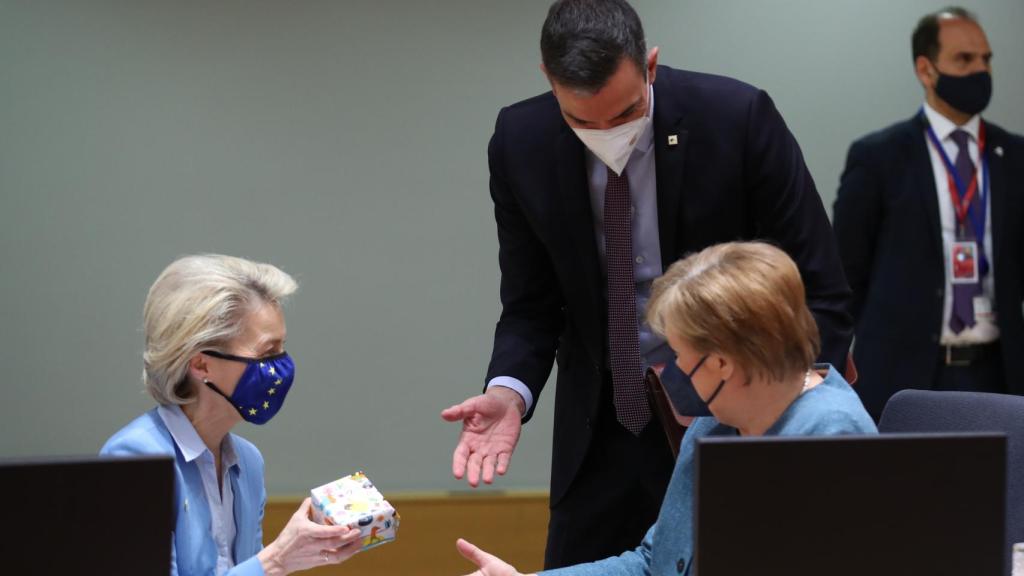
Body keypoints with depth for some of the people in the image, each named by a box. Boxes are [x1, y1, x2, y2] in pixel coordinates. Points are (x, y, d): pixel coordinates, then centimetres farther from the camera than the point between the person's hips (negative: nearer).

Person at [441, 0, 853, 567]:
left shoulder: (738, 117, -17)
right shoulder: (520, 143, -9)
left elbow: (820, 296, -11)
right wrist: (509, 390, -19)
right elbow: (531, 304, 1)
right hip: (601, 433, 3)